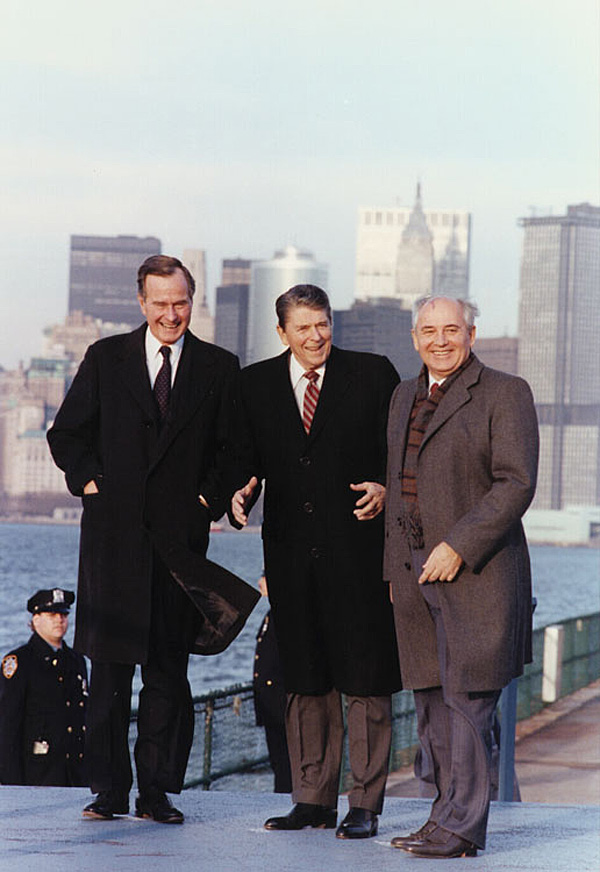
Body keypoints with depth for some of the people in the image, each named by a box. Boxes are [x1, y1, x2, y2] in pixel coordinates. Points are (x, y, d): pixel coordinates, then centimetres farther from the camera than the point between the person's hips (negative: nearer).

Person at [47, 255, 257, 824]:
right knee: (109, 665, -1)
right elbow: (66, 434, 12)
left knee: (168, 669, 2)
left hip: (180, 535, 0)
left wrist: (211, 496, -4)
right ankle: (109, 788, 4)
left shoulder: (218, 368, 8)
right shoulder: (106, 359, 8)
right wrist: (89, 480, -3)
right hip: (114, 531, 0)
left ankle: (157, 789, 7)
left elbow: (232, 450, 10)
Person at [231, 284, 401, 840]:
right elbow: (246, 455, 10)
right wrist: (242, 492, -11)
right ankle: (312, 799, 18)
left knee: (365, 679, -2)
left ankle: (365, 805, 4)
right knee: (304, 681, 9)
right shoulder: (256, 383, 9)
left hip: (358, 549, -3)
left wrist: (386, 490, -15)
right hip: (292, 553, 3)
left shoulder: (373, 375, 2)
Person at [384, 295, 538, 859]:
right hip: (414, 573, 7)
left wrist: (458, 548, -18)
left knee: (466, 698, -8)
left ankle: (462, 827, -7)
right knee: (431, 703, 8)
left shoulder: (505, 394, -4)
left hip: (476, 574, -7)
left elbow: (516, 483, -12)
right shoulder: (405, 397, 17)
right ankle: (448, 816, 14)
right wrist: (395, 568, 17)